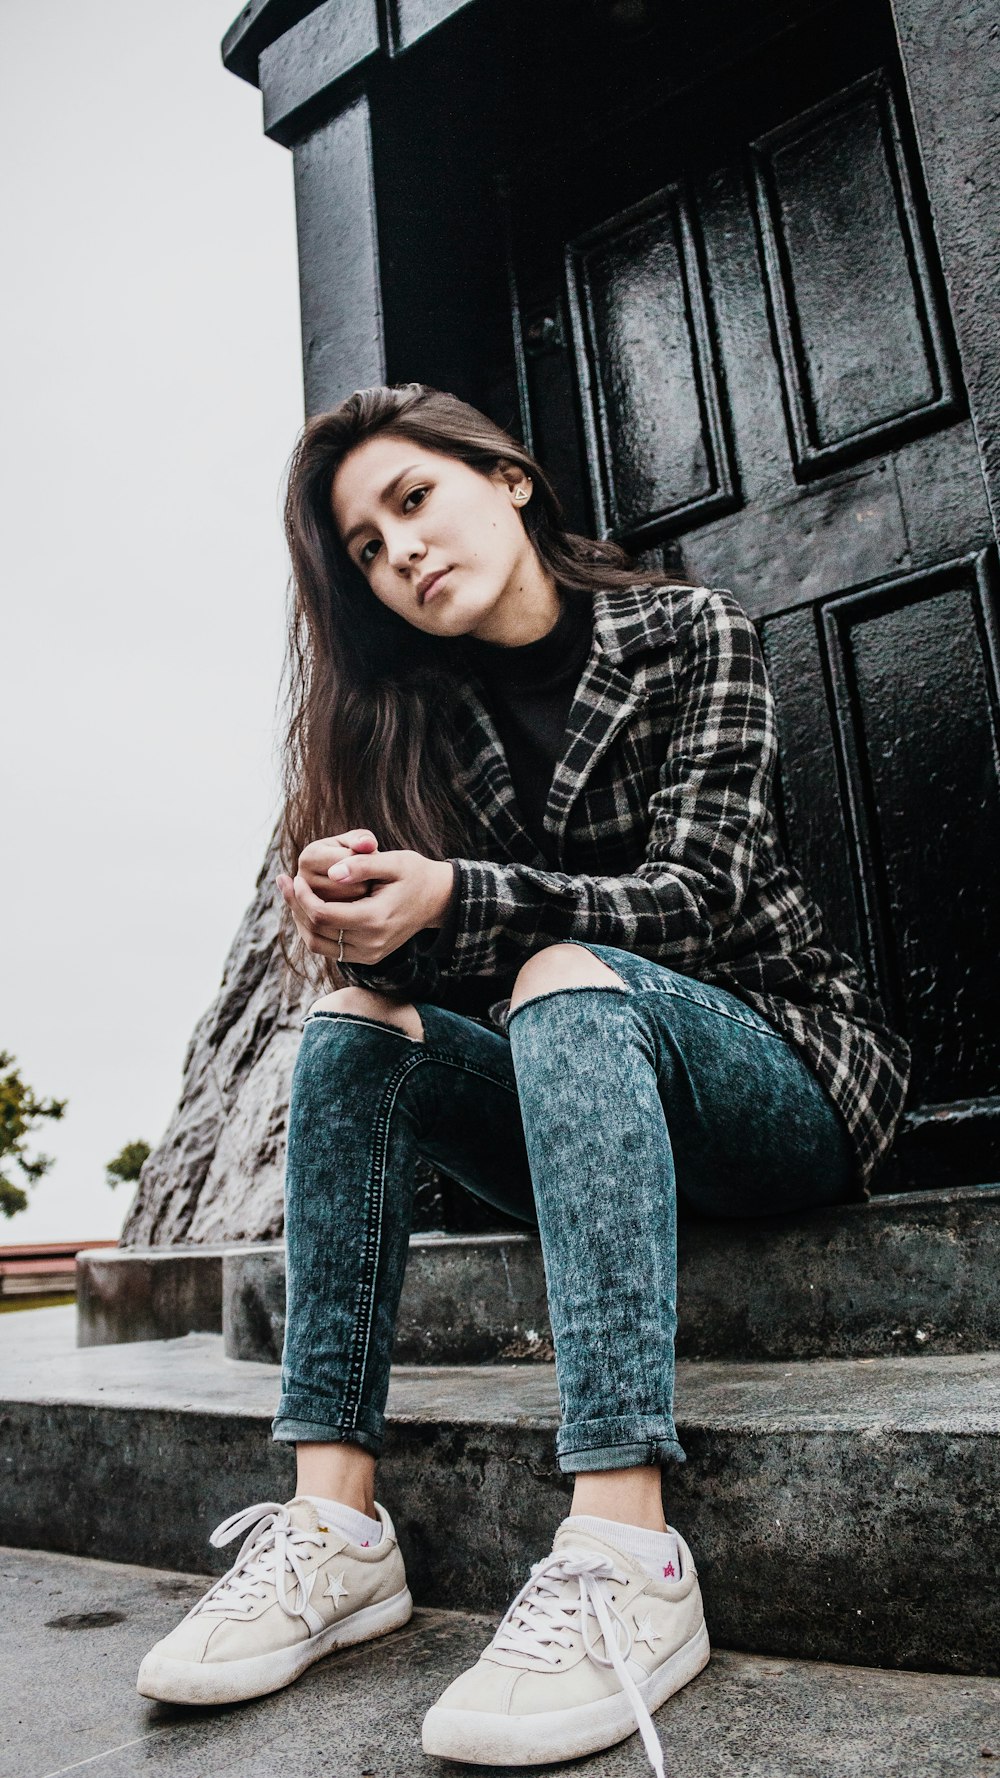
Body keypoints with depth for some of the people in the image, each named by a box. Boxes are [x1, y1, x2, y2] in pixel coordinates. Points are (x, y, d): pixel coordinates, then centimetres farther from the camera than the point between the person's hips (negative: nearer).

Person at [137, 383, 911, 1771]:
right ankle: (335, 1524, -23)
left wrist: (453, 899, -32)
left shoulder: (691, 635, -5)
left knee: (563, 977, -32)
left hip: (793, 1070, -4)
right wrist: (353, 914, -27)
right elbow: (412, 953, -2)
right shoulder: (435, 717, 6)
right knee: (354, 1027, -17)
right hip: (591, 1097, 4)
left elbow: (690, 897, -17)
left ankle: (624, 1554, -42)